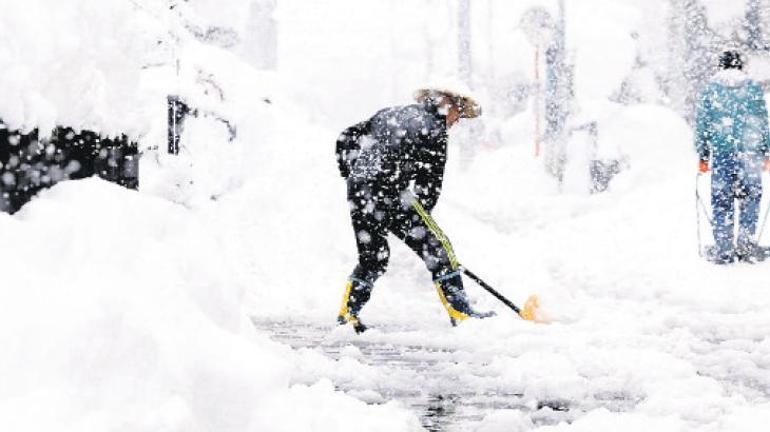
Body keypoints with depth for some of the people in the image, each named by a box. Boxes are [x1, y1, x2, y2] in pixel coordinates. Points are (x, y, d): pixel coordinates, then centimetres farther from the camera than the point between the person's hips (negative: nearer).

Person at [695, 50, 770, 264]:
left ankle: (723, 249, 1)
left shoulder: (710, 90, 6)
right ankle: (745, 241, -3)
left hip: (720, 153, 0)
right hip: (749, 152, 0)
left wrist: (702, 156, 10)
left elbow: (702, 125, 5)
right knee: (750, 197, 10)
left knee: (721, 202, 3)